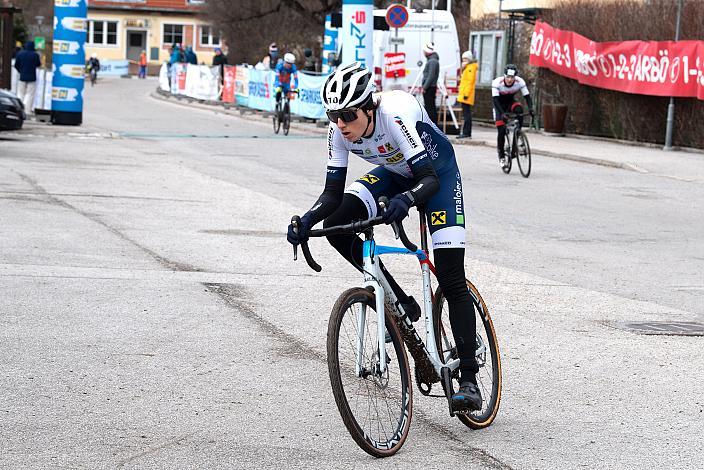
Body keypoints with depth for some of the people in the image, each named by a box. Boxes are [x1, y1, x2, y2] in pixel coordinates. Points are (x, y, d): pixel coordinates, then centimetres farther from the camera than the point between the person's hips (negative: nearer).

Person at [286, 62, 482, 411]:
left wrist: (406, 199, -62)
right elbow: (333, 193, -18)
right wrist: (307, 220, -37)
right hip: (395, 174, 6)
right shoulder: (339, 131, -22)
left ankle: (469, 379, -8)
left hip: (437, 172, -6)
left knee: (451, 280, -14)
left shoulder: (396, 114, -38)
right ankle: (400, 303, -5)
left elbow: (429, 179, -41)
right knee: (335, 225, -20)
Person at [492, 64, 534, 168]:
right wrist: (502, 113, -48)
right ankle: (501, 156, 6)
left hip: (511, 102, 2)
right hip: (500, 105, -2)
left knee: (519, 110, -34)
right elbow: (495, 100, -35)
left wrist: (530, 109, -42)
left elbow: (527, 96, -24)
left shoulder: (520, 82, -24)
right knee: (501, 131, -12)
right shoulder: (497, 82, -31)